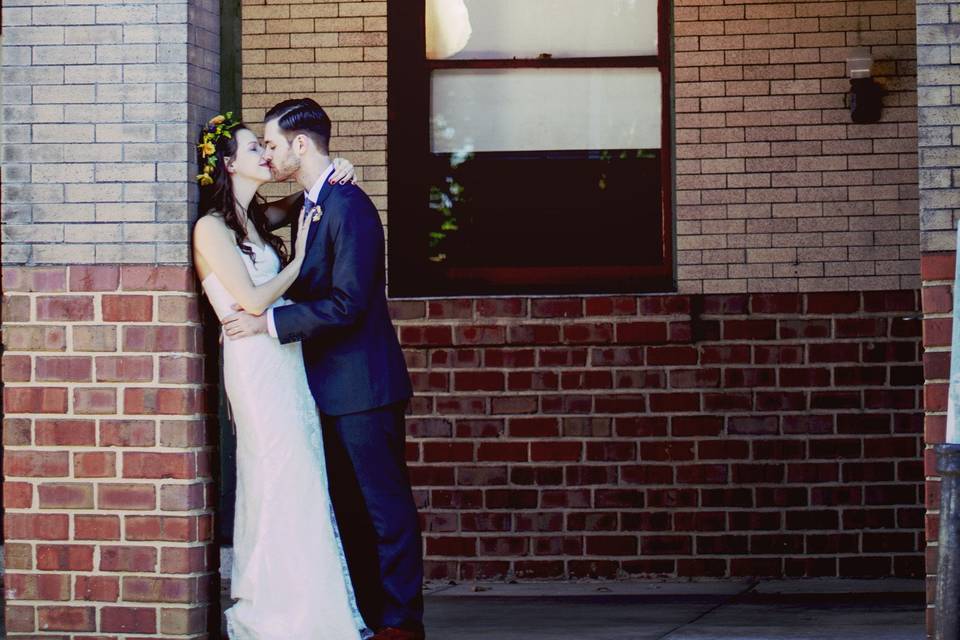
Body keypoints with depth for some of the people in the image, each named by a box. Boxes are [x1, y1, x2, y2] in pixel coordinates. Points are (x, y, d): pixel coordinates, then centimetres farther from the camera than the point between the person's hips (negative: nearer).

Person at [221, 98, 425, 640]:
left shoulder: (349, 208, -17)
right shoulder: (310, 205, 13)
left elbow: (346, 304, -23)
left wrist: (269, 323, -19)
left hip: (362, 384, -10)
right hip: (331, 386, 10)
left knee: (386, 504, -3)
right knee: (349, 507, 14)